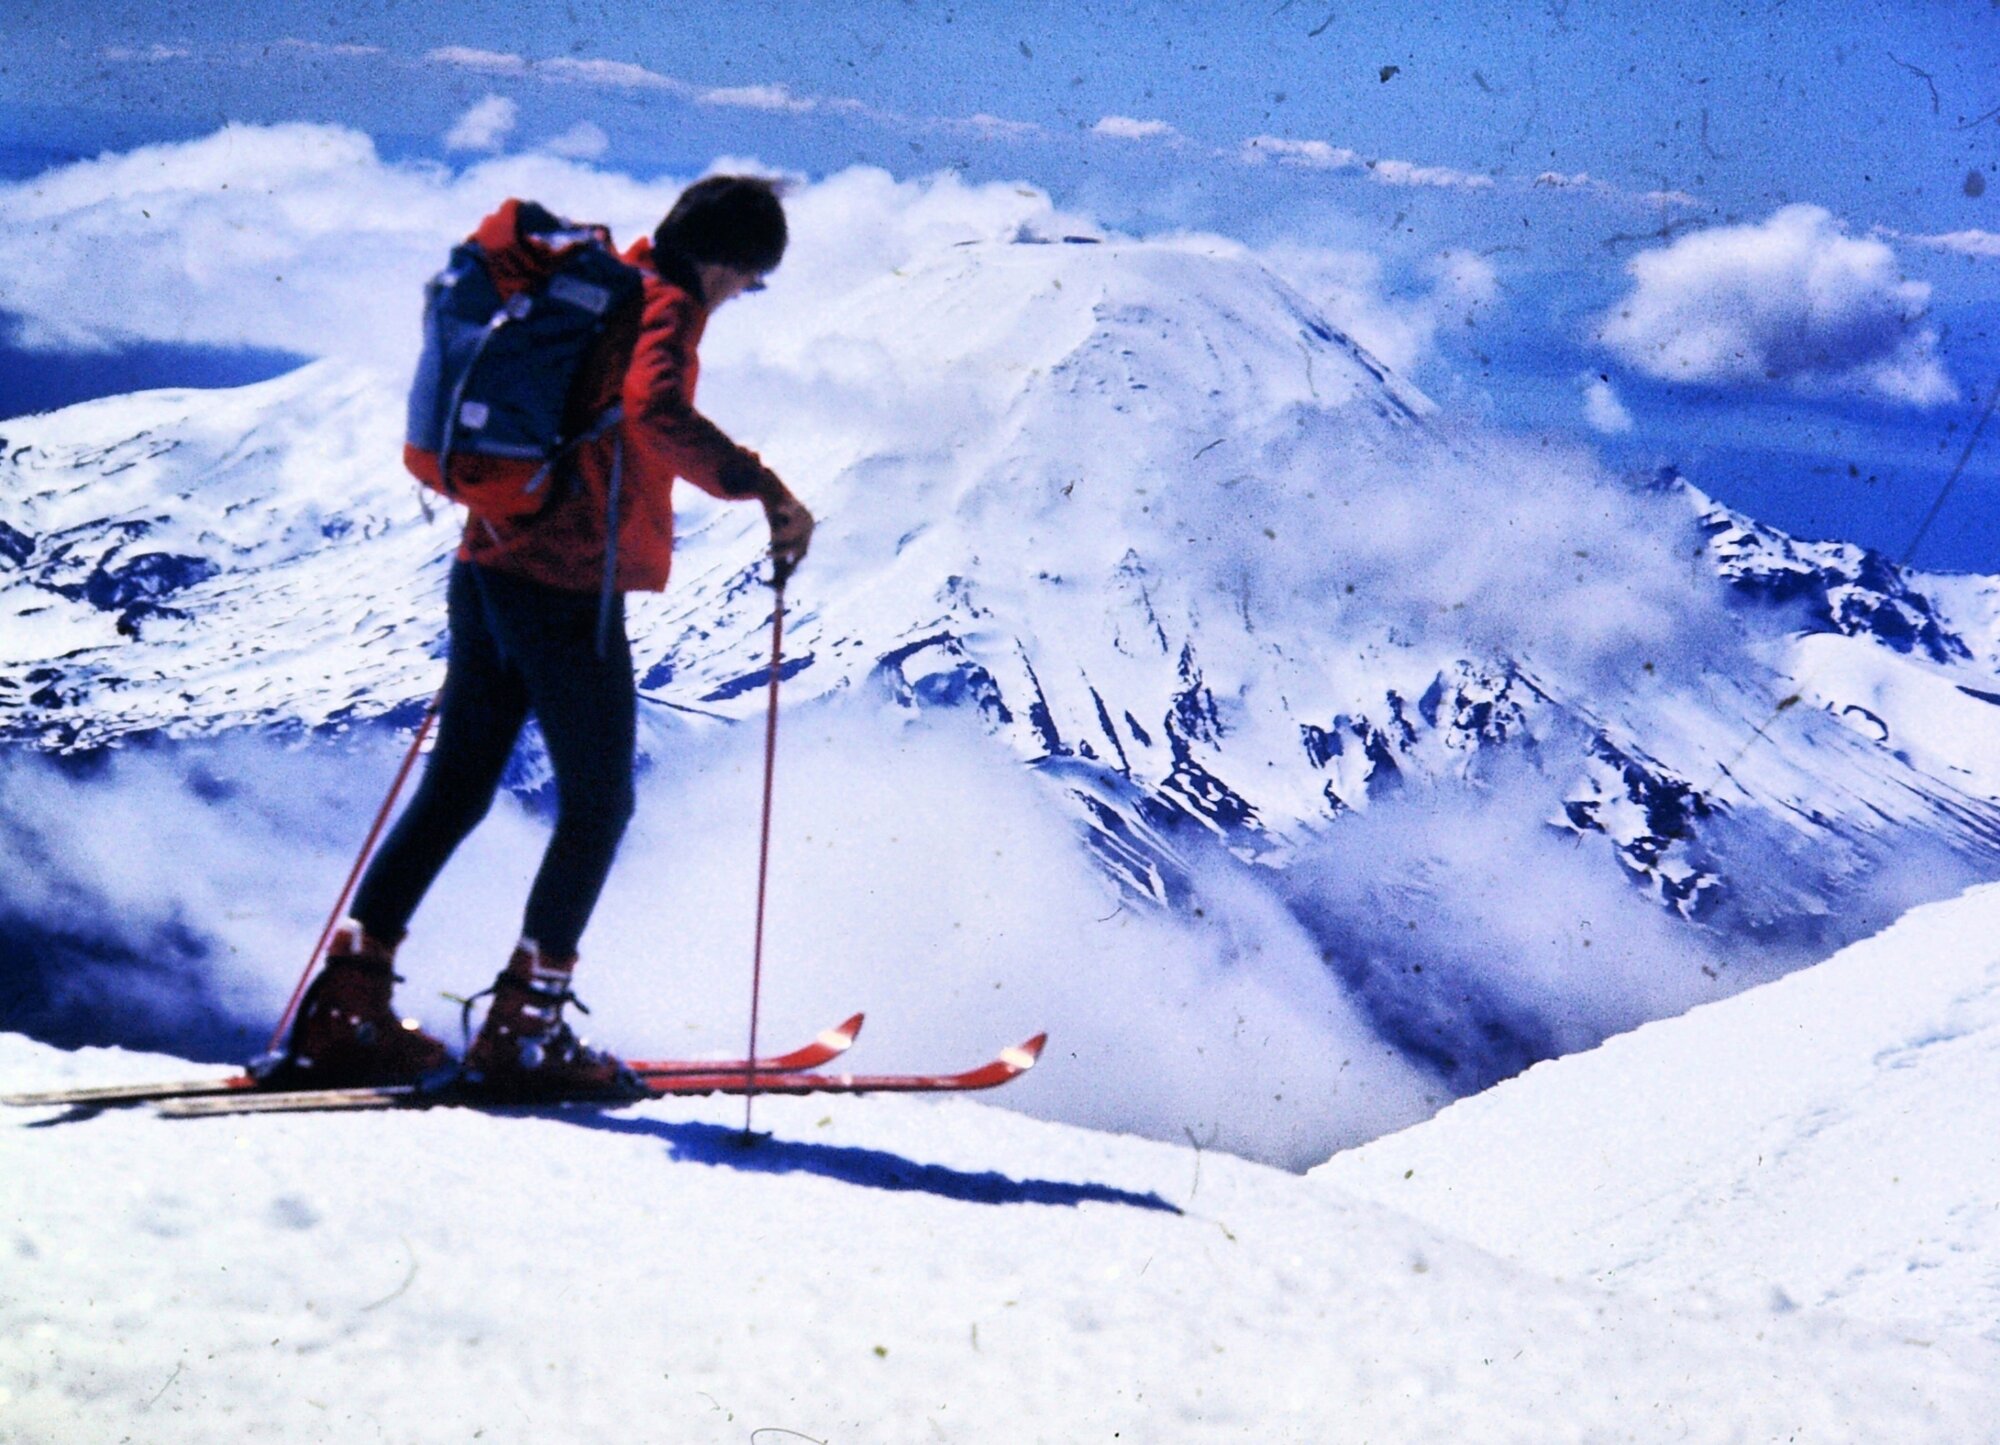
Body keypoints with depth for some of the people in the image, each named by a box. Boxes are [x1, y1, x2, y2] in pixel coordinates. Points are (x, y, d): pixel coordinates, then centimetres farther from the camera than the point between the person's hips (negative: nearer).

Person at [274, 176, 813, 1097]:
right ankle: (522, 1030, 4)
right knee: (598, 804, 4)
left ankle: (344, 1009, 15)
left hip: (490, 568, 8)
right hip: (569, 590, -8)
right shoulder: (665, 306, -10)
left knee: (454, 790, 15)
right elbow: (655, 414, -31)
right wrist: (763, 489, -25)